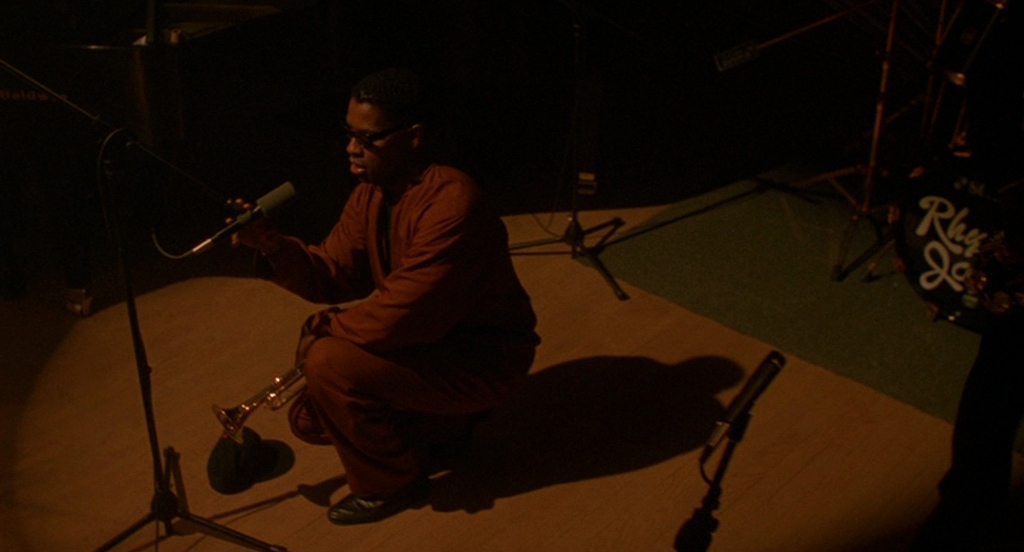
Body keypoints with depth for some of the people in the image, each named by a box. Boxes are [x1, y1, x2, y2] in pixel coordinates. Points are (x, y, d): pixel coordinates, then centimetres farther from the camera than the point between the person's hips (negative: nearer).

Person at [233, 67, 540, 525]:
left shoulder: (450, 203, -31)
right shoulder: (370, 192, -2)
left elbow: (399, 314, -32)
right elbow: (331, 275, -2)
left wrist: (327, 329, -16)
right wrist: (273, 245, -20)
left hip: (483, 358, -9)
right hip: (429, 340, 9)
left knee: (330, 365, -25)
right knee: (309, 417, 6)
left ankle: (393, 483, 0)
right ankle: (440, 420, 21)